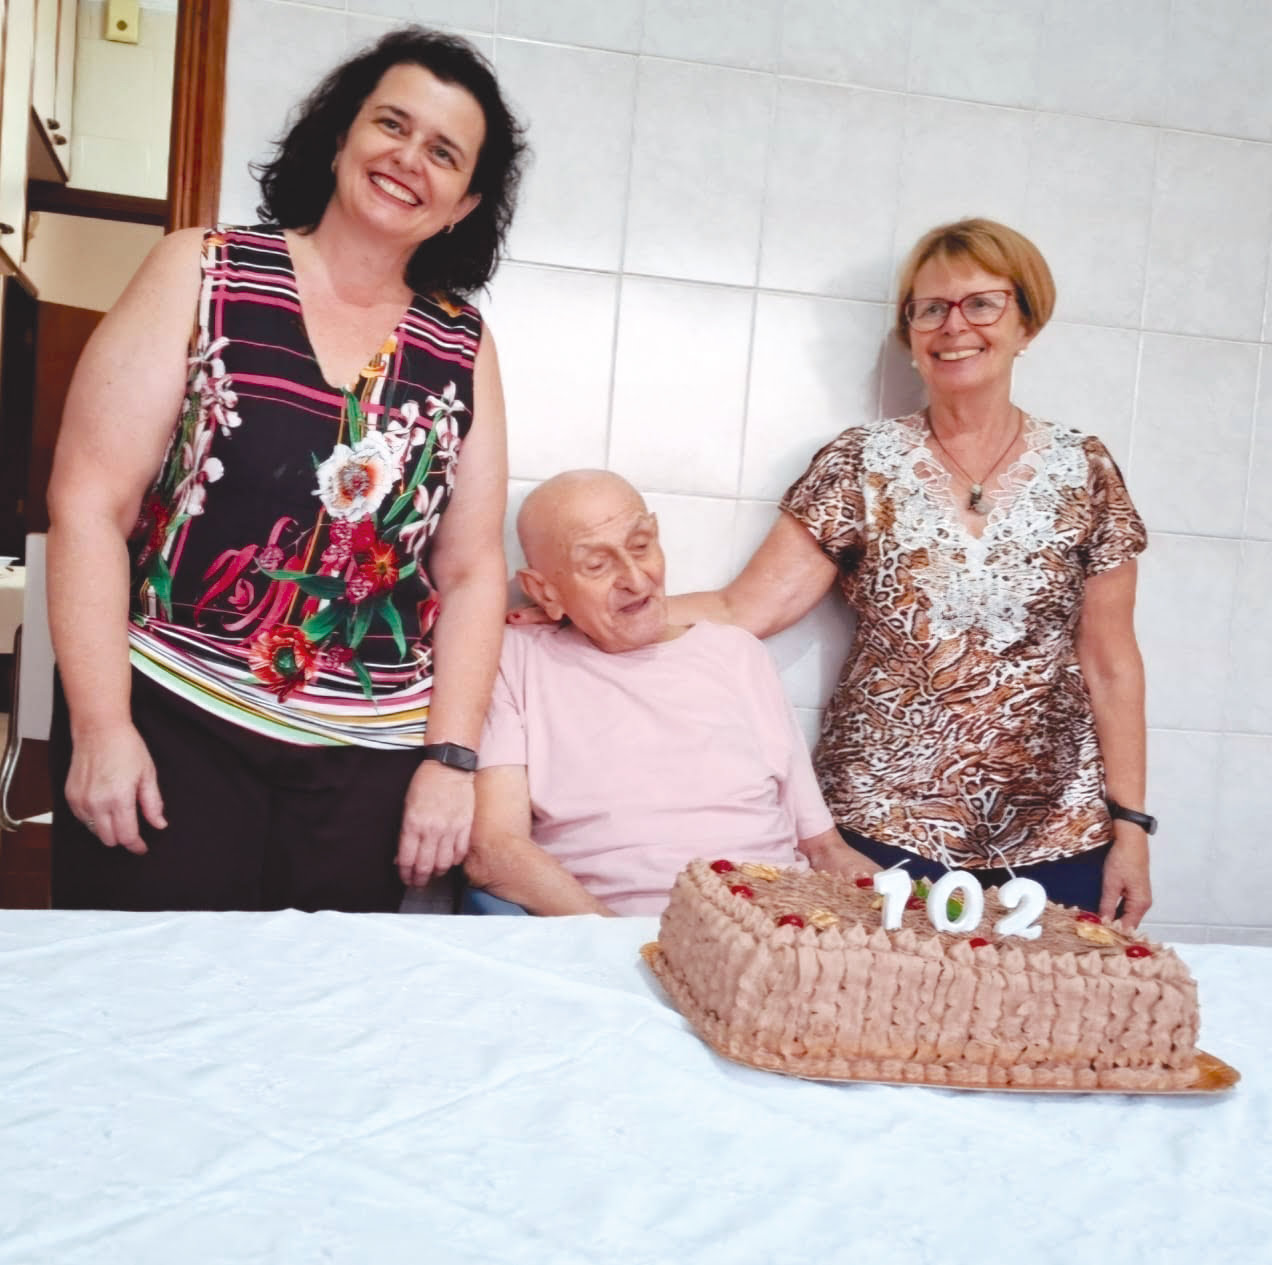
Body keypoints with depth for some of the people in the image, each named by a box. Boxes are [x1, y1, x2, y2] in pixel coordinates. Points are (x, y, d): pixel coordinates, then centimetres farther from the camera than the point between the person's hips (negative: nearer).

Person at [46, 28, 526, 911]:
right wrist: (100, 726, -10)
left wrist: (451, 756, -1)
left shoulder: (464, 348, 5)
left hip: (368, 755, 2)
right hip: (169, 720, -2)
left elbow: (472, 569, 6)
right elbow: (90, 503, -5)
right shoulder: (203, 274, -1)